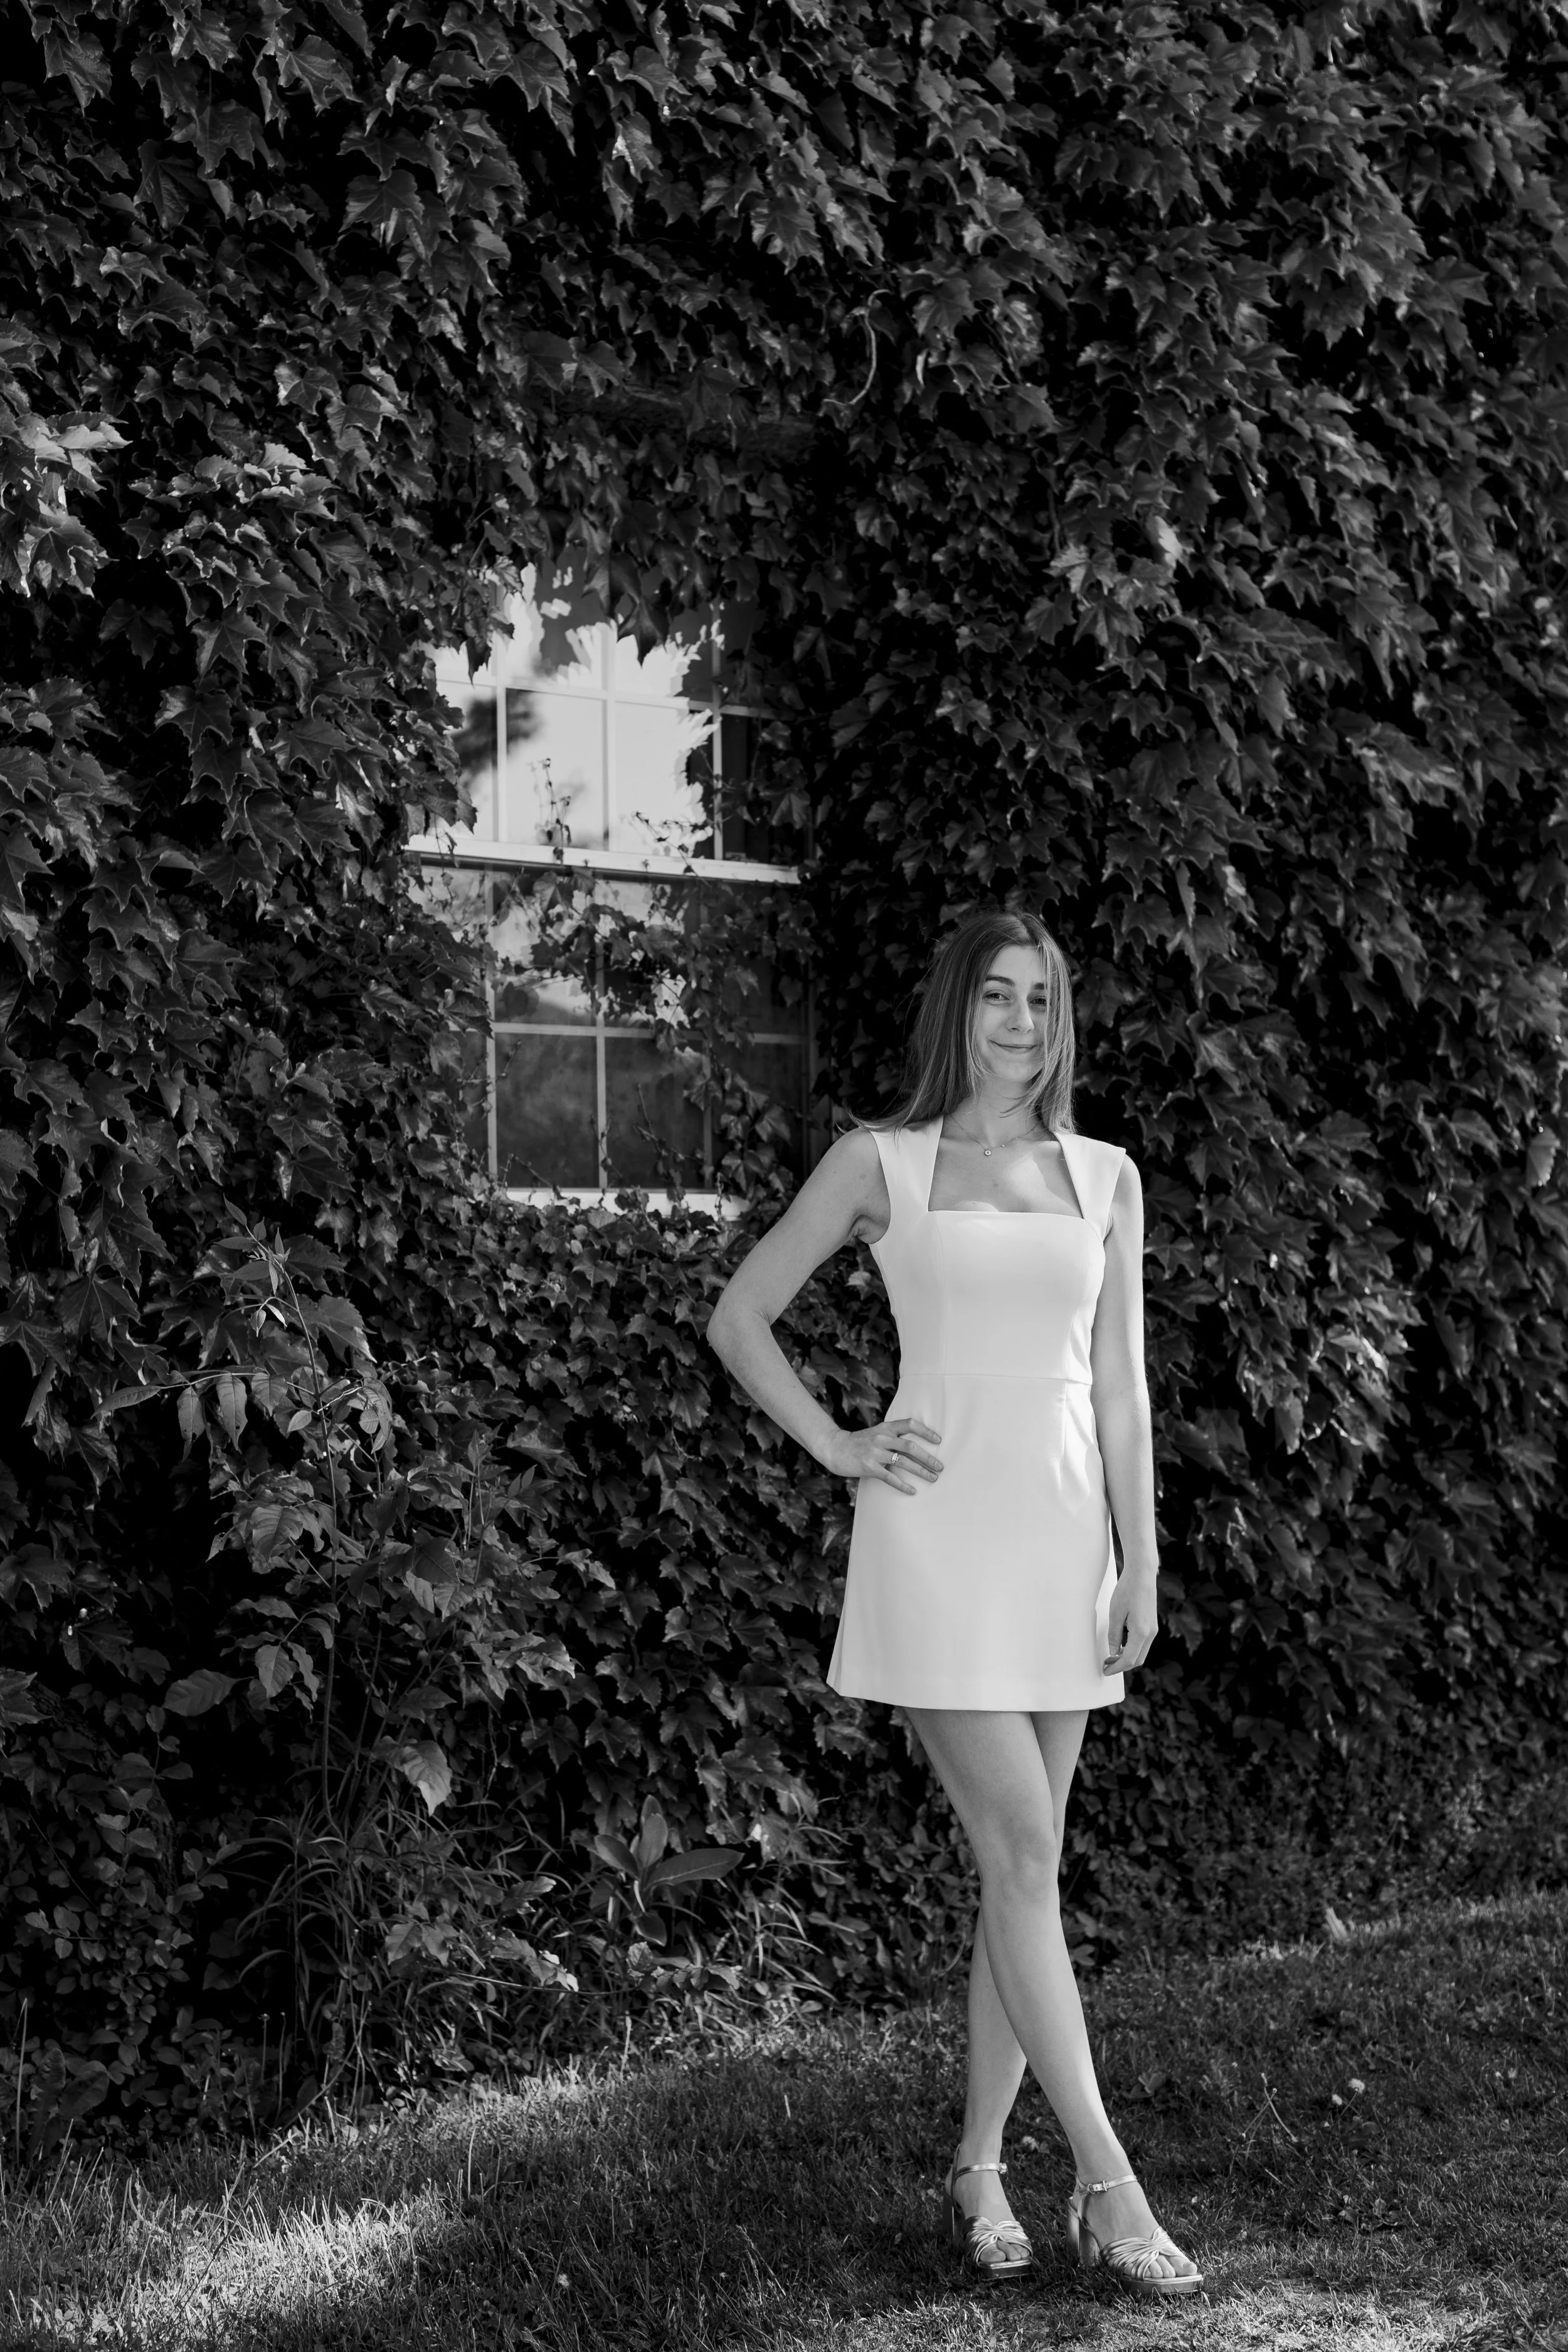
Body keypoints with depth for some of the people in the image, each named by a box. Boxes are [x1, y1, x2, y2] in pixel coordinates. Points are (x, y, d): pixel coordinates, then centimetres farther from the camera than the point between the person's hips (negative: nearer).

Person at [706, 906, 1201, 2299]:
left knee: (1022, 1865, 7)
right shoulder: (882, 1163, 2)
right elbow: (739, 1318, 7)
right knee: (1023, 1854, -9)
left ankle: (981, 2168, 18)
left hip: (1064, 1536, 4)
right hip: (938, 1535, -4)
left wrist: (1142, 1561, 5)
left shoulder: (1104, 1177, 11)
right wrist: (837, 1447, -1)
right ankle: (1110, 2189, -5)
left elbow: (1120, 1383, 10)